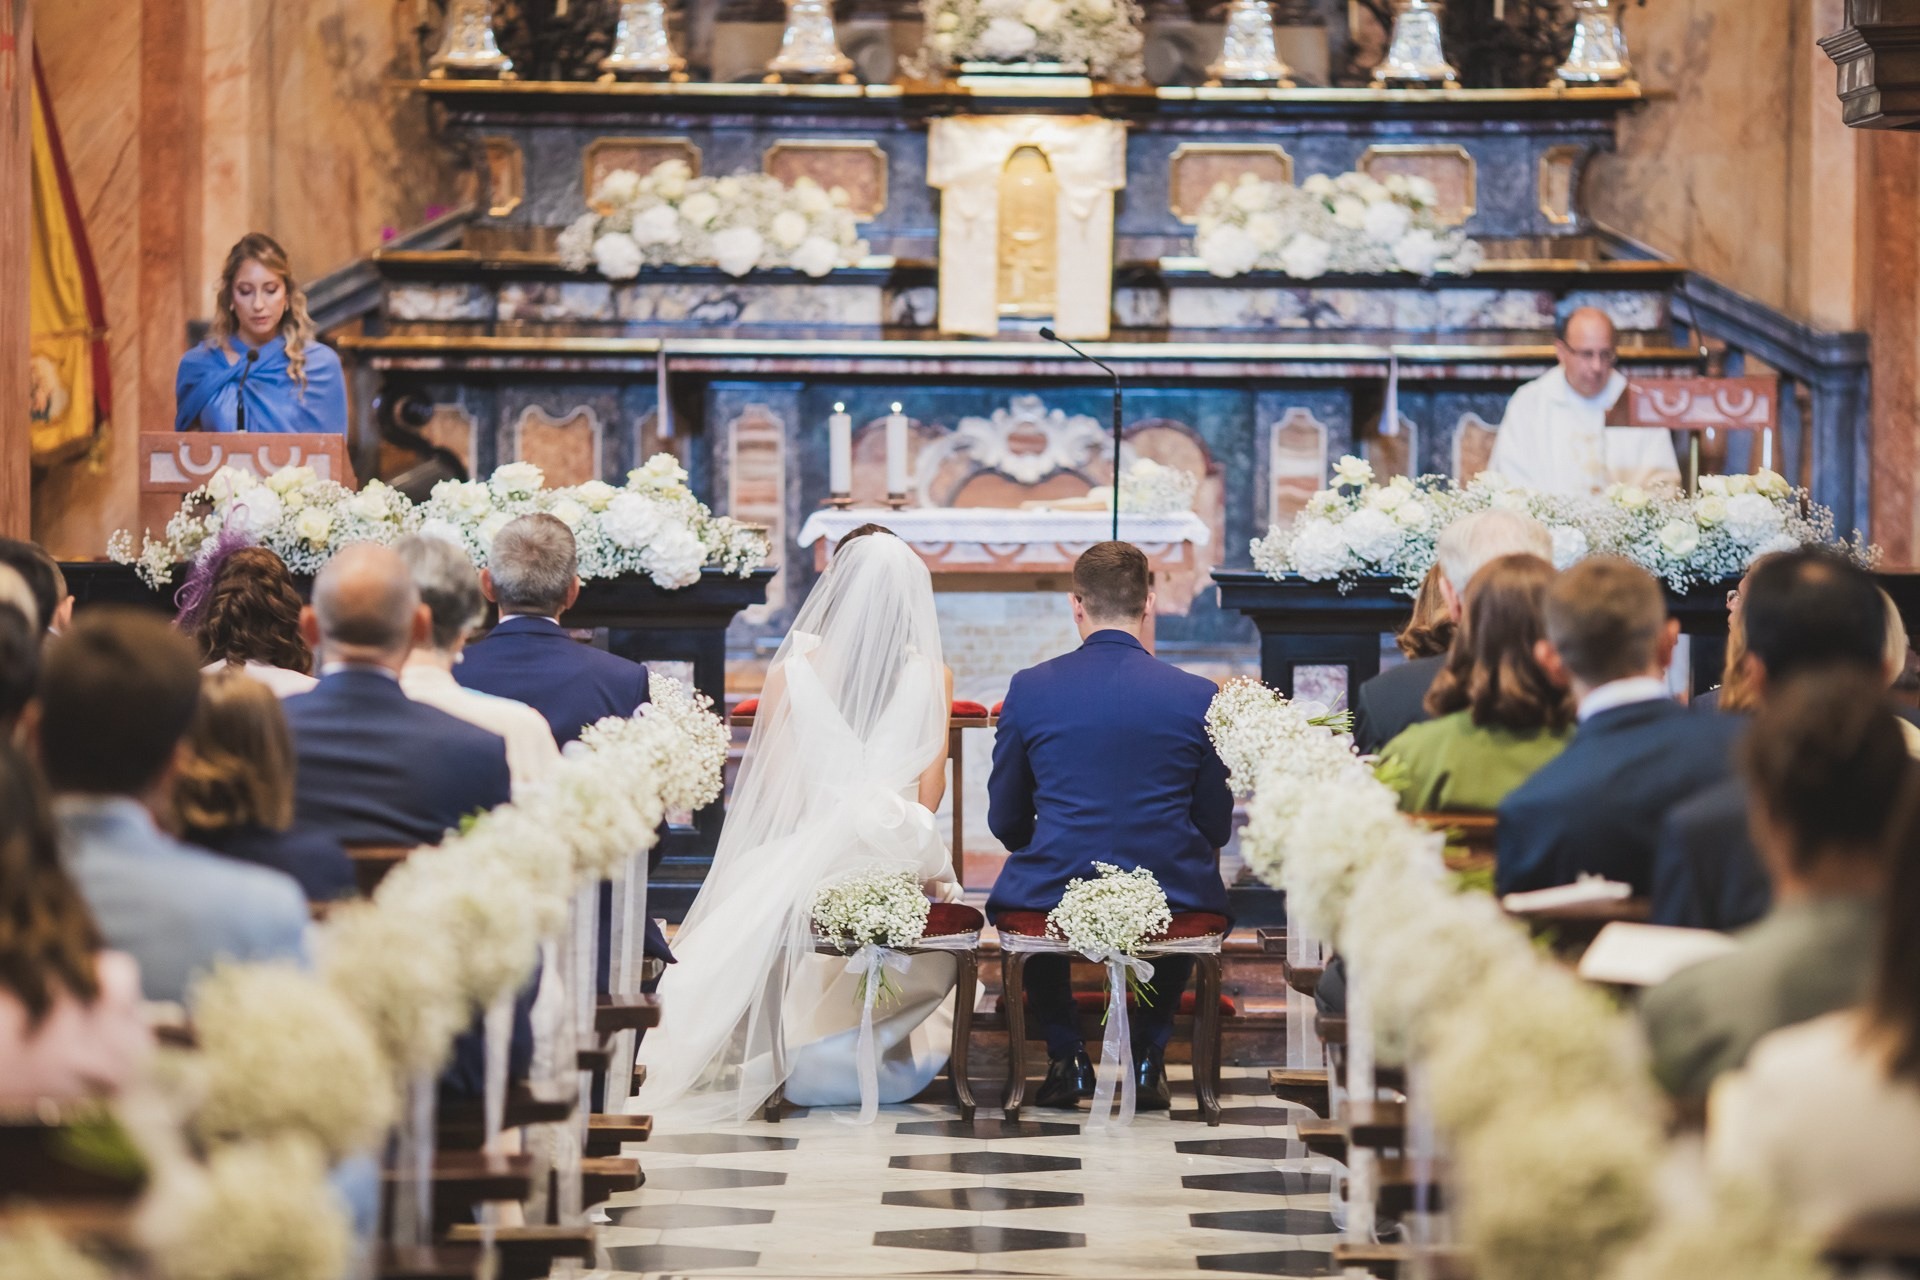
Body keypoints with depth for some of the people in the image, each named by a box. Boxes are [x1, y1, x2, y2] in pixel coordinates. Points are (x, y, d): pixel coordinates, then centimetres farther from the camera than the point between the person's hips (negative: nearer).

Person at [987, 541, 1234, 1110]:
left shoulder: (1028, 689, -5)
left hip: (1053, 894, 0)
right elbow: (1217, 827, 3)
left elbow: (1005, 821, 4)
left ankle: (1066, 1058, 26)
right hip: (1170, 902, 0)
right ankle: (1149, 1058, 26)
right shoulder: (1198, 696, -5)